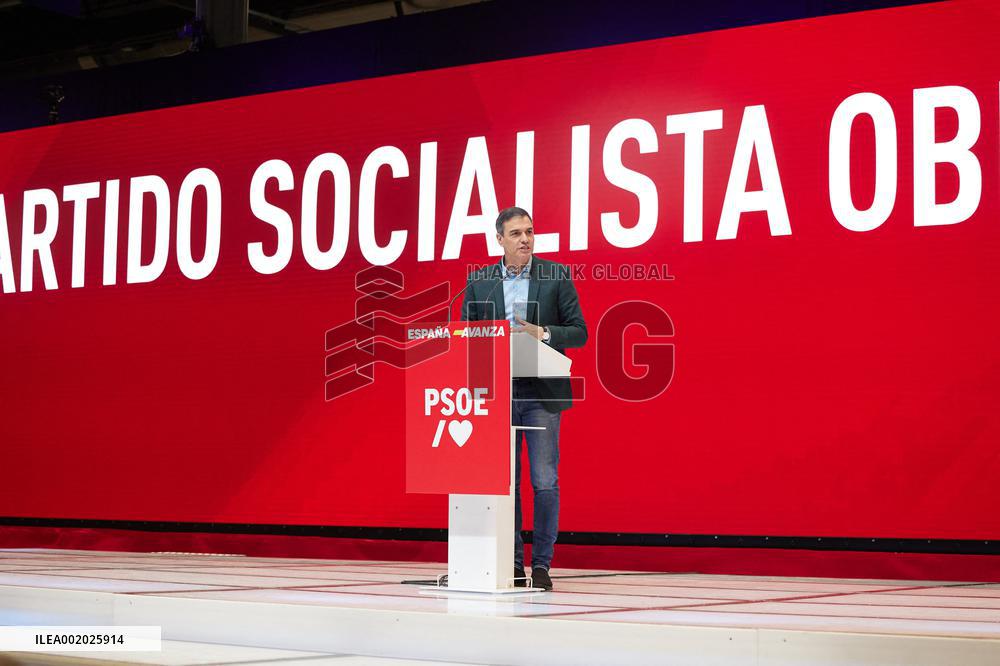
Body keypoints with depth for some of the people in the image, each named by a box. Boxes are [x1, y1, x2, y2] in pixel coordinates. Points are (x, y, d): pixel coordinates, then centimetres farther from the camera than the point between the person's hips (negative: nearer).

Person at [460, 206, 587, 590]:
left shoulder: (557, 276, 3)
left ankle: (541, 564, 5)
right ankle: (511, 563, 13)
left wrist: (542, 334, -15)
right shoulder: (478, 281, 8)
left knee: (545, 481, -2)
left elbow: (579, 332, 1)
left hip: (541, 394, -2)